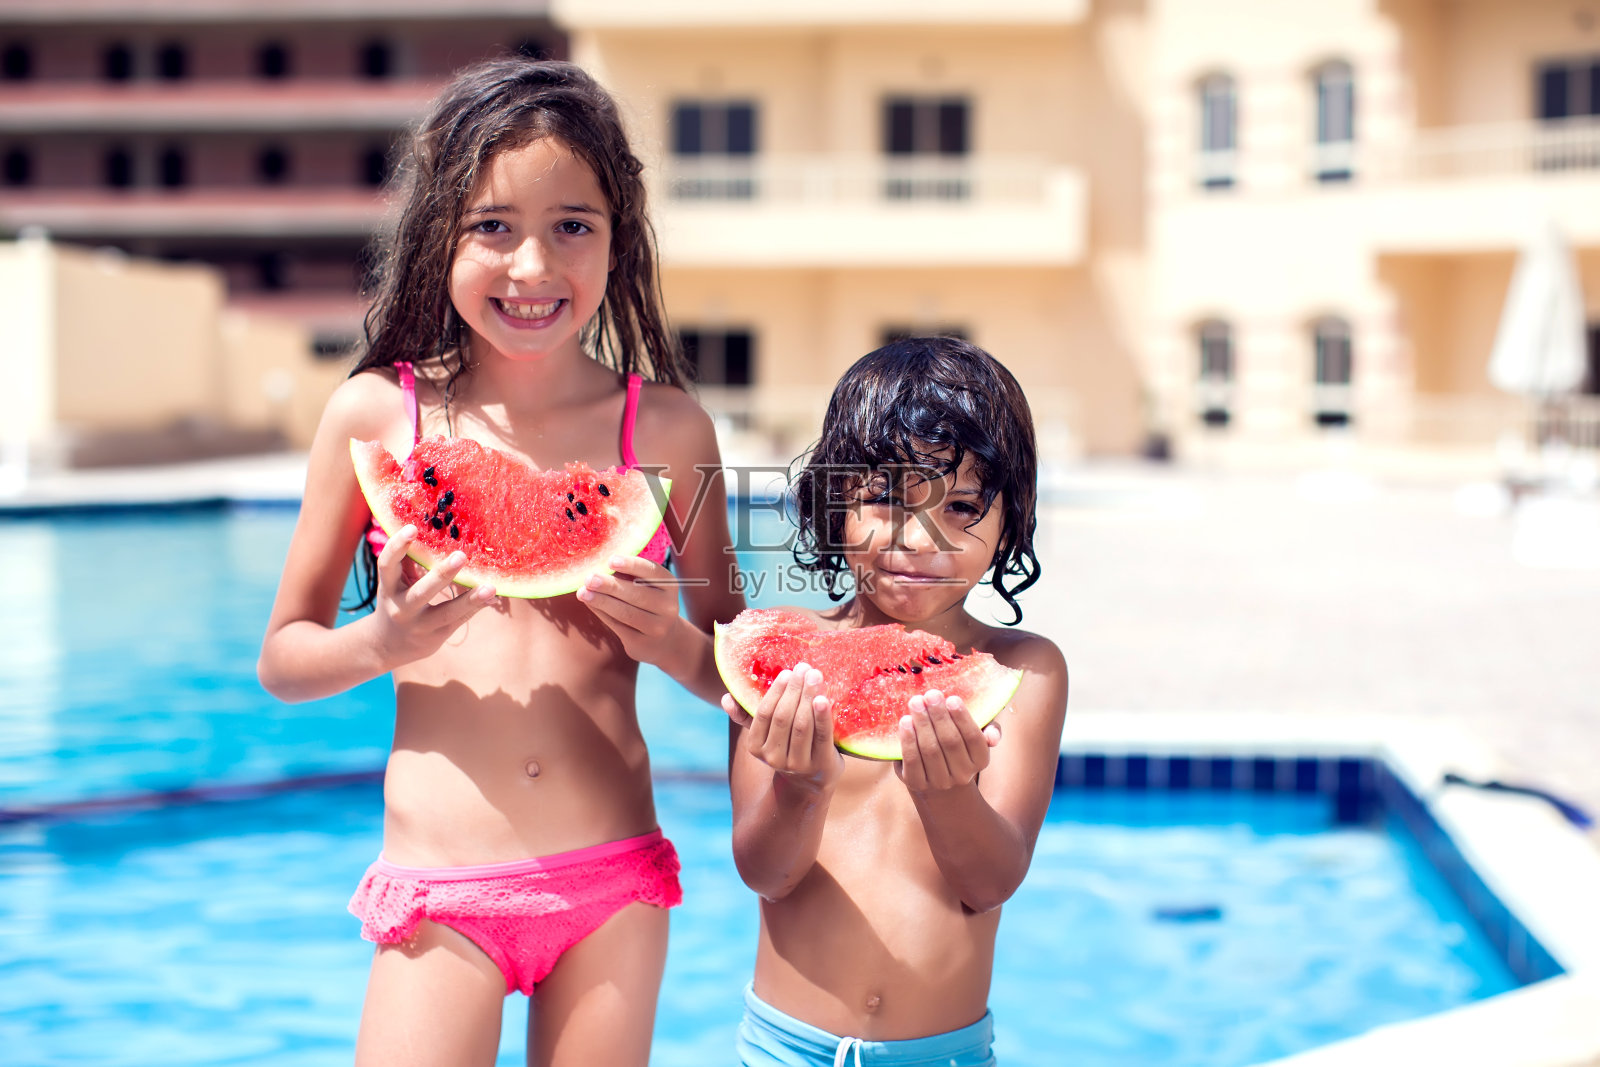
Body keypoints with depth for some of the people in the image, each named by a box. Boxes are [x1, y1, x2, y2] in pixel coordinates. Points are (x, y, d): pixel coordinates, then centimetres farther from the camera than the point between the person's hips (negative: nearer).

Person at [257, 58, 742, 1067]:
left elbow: (736, 671, 7)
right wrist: (383, 642, -14)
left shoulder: (667, 427, 0)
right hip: (439, 889, -1)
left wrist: (673, 642, -14)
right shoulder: (376, 414, -2)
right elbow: (283, 659, 6)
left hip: (613, 888, 1)